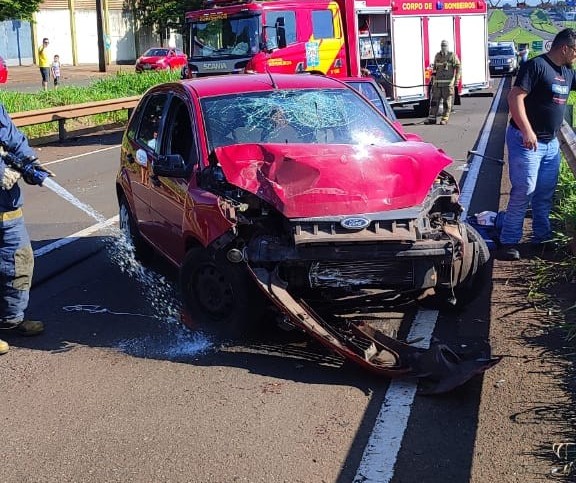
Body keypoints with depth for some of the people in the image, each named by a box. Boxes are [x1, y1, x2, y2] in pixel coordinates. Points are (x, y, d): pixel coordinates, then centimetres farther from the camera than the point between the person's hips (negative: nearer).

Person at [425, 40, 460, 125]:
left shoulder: (452, 56, -1)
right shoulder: (437, 56, 15)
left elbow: (458, 68, -5)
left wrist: (457, 79, -13)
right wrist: (433, 78, 20)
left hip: (448, 83, -5)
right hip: (437, 82, 5)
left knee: (447, 101, -2)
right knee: (434, 99, 2)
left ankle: (445, 118, 2)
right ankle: (432, 118, 4)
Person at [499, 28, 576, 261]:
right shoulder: (536, 66, -14)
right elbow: (515, 97, -21)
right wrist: (527, 131, -27)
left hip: (551, 142, 9)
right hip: (526, 140, -9)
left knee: (545, 193, 14)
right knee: (524, 191, -10)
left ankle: (542, 237, 26)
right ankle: (509, 241, -3)